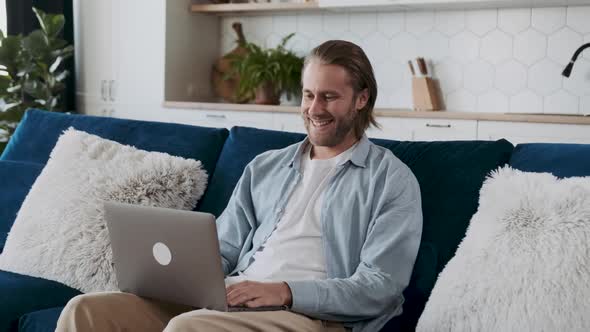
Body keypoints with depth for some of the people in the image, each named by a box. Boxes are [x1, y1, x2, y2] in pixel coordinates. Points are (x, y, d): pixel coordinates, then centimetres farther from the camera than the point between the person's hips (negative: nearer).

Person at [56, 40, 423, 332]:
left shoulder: (392, 181, 3)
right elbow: (222, 251, 17)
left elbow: (379, 288, -8)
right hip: (227, 300, 6)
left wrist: (285, 292, -21)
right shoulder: (264, 168, 21)